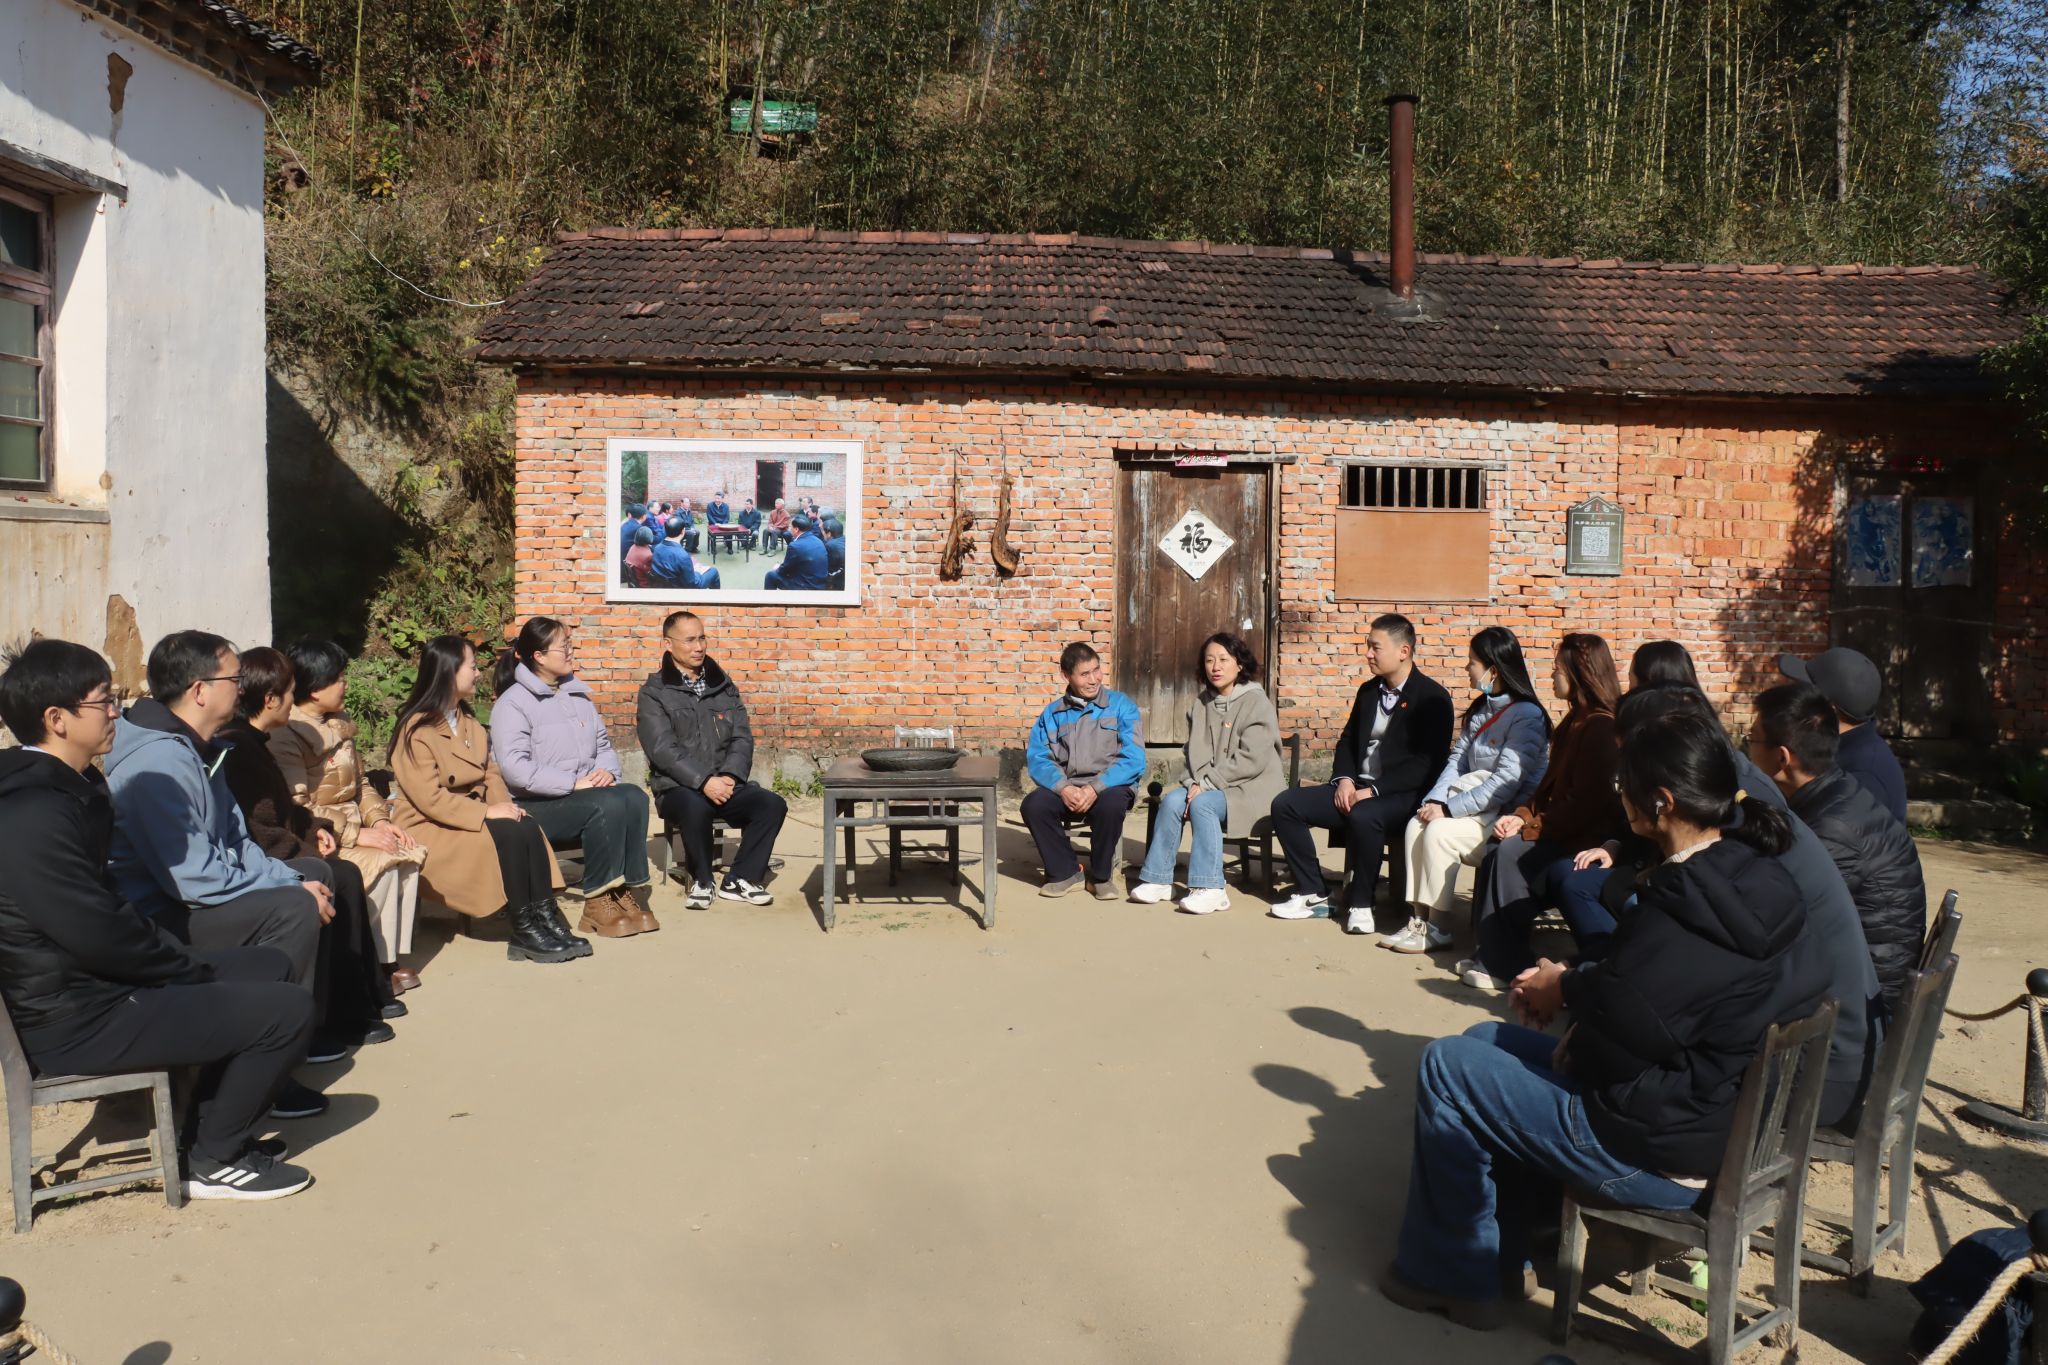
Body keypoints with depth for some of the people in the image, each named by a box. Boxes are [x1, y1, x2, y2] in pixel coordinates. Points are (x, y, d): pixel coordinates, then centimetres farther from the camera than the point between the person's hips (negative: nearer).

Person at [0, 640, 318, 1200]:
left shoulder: (70, 786, 7)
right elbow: (100, 934, -25)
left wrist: (179, 959, 4)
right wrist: (192, 970, -10)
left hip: (94, 979, 11)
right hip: (77, 1020, -11)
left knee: (270, 967, 19)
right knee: (289, 1010, -15)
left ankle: (214, 1125, 24)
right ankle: (213, 1161, 5)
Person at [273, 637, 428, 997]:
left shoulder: (339, 724, 13)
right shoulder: (285, 736, -15)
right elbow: (297, 808, -22)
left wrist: (379, 819, -1)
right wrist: (358, 835, -22)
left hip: (351, 827, 8)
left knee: (409, 854, -14)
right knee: (382, 864, -26)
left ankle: (392, 957, -10)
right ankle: (370, 964, -12)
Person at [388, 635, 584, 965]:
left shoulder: (469, 722, 14)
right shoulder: (417, 729, -13)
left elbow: (490, 773, 11)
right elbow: (429, 798, -21)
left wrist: (504, 804, -10)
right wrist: (487, 812, -24)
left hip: (471, 815, 7)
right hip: (431, 828, -7)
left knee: (527, 828, -21)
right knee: (508, 834, -29)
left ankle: (545, 918, -24)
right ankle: (523, 931, -21)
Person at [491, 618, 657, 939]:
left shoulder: (576, 693, 17)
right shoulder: (512, 704, -6)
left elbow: (603, 744, 18)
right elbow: (515, 768, -19)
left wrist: (607, 770, -6)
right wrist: (574, 783, -22)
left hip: (583, 793, 6)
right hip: (535, 805, -6)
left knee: (634, 797, -24)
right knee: (608, 805, -32)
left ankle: (625, 890, -20)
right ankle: (598, 903, -22)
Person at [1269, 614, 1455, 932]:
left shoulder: (1432, 698, -8)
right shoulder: (1368, 691, 15)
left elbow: (1429, 763, -16)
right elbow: (1347, 742, 21)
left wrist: (1373, 791, -21)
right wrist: (1345, 779, -1)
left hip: (1402, 795, -7)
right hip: (1357, 788, 7)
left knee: (1363, 817, -39)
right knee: (1285, 804, -9)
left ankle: (1361, 903, -17)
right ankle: (1313, 894, -1)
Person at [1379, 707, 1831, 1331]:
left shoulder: (1685, 905, -30)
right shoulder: (1749, 872, 1)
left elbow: (1619, 1038, -27)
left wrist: (1566, 988, -8)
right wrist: (1582, 983, -5)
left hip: (1656, 1155, -10)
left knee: (1446, 1066, 0)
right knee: (1487, 1040, 19)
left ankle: (1451, 1275, 13)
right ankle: (1498, 1250, 26)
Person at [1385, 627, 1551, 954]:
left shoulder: (1526, 716, -14)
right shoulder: (1480, 710, 15)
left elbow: (1506, 783, -21)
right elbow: (1457, 761, 10)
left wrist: (1448, 808, -21)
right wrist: (1435, 800, -8)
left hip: (1507, 815, -8)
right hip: (1477, 806, 8)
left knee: (1440, 832, -26)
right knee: (1416, 826, -17)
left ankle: (1436, 929, -14)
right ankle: (1420, 918, -15)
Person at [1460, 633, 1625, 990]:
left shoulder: (1601, 727, -17)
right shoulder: (1576, 721, 14)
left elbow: (1587, 801, -21)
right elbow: (1551, 785, 17)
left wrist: (1532, 828, -16)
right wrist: (1523, 816, 0)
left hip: (1586, 839, -9)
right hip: (1566, 830, 9)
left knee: (1511, 854, -21)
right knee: (1497, 854, -10)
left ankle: (1502, 965, -11)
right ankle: (1495, 957, -8)